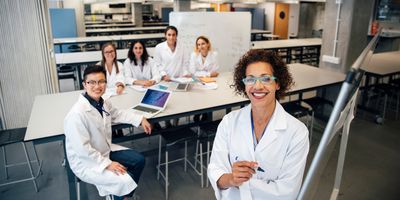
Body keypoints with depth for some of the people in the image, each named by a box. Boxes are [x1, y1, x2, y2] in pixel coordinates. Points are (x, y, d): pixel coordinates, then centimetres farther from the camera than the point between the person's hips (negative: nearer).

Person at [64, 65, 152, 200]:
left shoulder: (102, 103, -4)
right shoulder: (77, 114, -30)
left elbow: (118, 114, 18)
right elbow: (82, 149, -28)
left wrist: (140, 119, 11)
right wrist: (108, 164, -23)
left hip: (105, 151, 9)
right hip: (86, 162, -9)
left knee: (139, 160, 8)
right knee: (125, 181, -20)